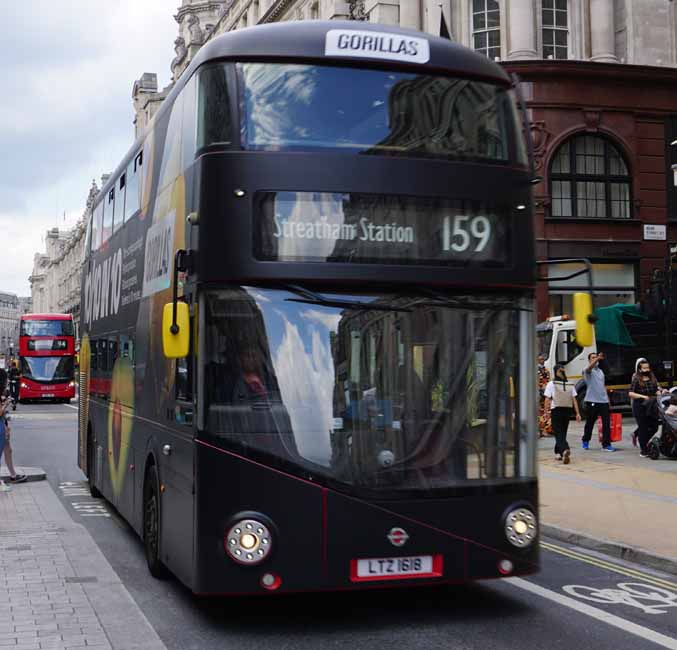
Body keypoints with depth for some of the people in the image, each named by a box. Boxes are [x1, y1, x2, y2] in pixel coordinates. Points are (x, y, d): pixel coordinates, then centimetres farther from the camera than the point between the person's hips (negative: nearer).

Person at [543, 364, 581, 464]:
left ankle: (564, 449, -29)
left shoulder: (551, 384, -5)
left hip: (556, 410, -4)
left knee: (558, 434, -5)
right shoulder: (570, 384, 6)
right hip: (567, 410, 4)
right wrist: (578, 413, 4)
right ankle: (558, 452, 27)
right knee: (563, 433, 18)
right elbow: (574, 400, 3)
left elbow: (547, 400, -10)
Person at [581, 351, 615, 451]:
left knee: (607, 423, -3)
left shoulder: (600, 371, 19)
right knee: (590, 423, 6)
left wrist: (607, 398, 18)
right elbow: (590, 367, -28)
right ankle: (585, 441, 24)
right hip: (592, 401, -5)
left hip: (603, 401, 5)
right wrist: (598, 358, -45)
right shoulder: (588, 371, -2)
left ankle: (606, 444, -2)